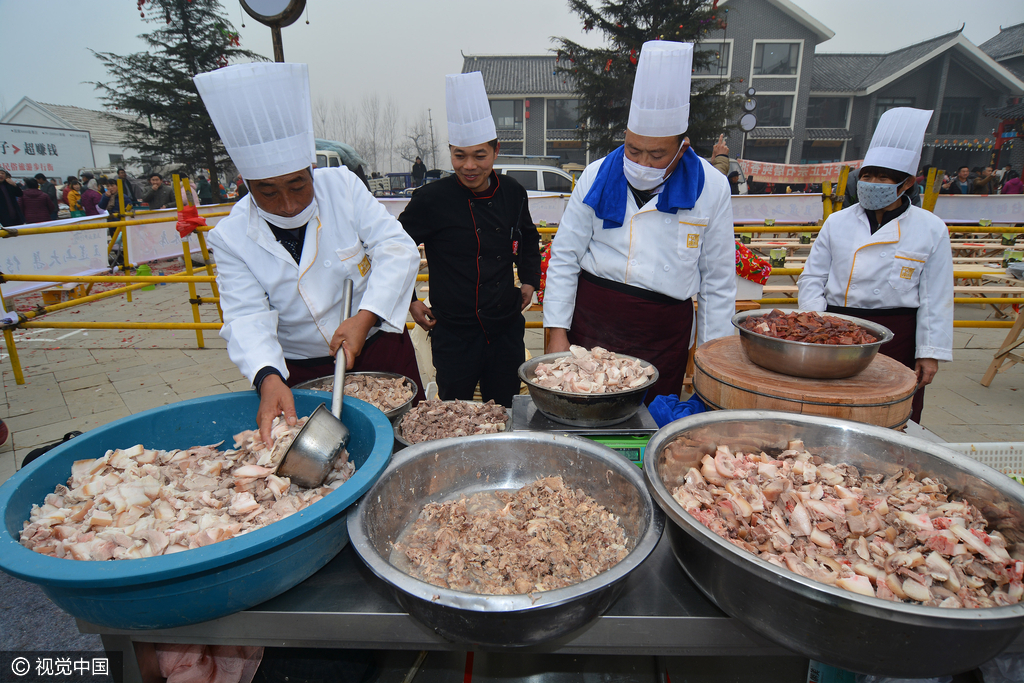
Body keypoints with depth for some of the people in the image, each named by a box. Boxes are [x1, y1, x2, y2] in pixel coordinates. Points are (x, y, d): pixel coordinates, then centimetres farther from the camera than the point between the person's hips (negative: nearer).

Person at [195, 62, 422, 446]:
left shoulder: (342, 186, -10)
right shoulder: (231, 238, -10)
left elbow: (397, 249, -14)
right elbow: (247, 317, -16)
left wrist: (364, 317, -26)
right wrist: (268, 379, -35)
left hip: (379, 347, 1)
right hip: (302, 374, 0)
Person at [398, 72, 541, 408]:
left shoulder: (512, 193, 3)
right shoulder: (431, 199, -10)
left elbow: (528, 237, 23)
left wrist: (529, 280, 14)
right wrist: (408, 300, -2)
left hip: (507, 328, 4)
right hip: (454, 333, -3)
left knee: (505, 412, 16)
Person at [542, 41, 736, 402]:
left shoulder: (711, 189, 0)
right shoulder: (597, 177, -1)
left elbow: (718, 280, 5)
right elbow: (564, 257, 2)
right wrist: (557, 330, -3)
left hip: (664, 332, 0)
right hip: (590, 318, 1)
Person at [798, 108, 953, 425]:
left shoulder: (931, 229, 2)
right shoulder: (838, 223, 4)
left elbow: (936, 298, 2)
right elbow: (812, 279, 5)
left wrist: (930, 352, -1)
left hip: (897, 338, 0)